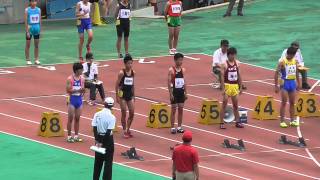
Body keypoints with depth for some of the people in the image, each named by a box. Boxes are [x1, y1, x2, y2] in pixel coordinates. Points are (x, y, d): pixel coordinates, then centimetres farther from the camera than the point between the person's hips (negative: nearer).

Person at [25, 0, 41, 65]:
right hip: (30, 29, -3)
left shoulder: (38, 10, 4)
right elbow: (26, 21, -8)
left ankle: (36, 59, 13)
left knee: (37, 45, 7)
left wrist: (40, 30, 6)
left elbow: (40, 21, 9)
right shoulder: (27, 10, -6)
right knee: (28, 45, 2)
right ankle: (28, 60, 8)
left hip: (37, 29, 3)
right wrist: (27, 31, -13)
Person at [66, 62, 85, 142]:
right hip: (72, 99, -5)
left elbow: (82, 89, 11)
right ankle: (69, 136, 6)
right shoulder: (70, 79, -10)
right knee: (70, 118, 1)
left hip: (79, 99, 5)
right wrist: (78, 90, -22)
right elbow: (68, 90, -13)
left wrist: (83, 91, -12)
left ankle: (76, 136, 16)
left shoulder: (82, 79, 5)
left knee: (77, 118, 9)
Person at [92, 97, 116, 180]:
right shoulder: (111, 117, -15)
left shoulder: (97, 114, -4)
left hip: (99, 138, 4)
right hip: (108, 139, -4)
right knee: (108, 161, 4)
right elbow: (109, 131, -18)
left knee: (98, 160, 16)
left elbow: (94, 128, -6)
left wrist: (97, 141, -4)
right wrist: (103, 143, -12)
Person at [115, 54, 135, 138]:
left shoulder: (133, 72, 4)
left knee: (132, 113, 2)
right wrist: (117, 96, -11)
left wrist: (133, 95, 13)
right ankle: (124, 131, 9)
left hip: (130, 94, 5)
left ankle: (128, 129, 17)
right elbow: (117, 84, -8)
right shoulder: (122, 73, -12)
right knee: (124, 113, -1)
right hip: (123, 94, -5)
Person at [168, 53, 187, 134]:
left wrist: (186, 93, 8)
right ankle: (172, 128, 3)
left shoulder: (183, 70, 7)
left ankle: (179, 127, 13)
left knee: (181, 109, 6)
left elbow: (184, 82, 12)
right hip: (175, 91, -5)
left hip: (181, 91, 5)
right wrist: (171, 94, -15)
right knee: (173, 109, -1)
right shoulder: (171, 70, -8)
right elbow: (169, 82, -10)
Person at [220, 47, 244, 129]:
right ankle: (221, 123, 1)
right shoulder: (224, 64, -9)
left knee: (235, 105, 11)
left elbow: (239, 75, 10)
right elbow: (222, 77, -11)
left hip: (235, 86, 5)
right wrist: (223, 89, -16)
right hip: (227, 85, -5)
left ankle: (237, 122, 18)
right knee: (224, 104, -2)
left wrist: (241, 87, 8)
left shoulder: (237, 63, 5)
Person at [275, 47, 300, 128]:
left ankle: (292, 120, 16)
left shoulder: (295, 61, 5)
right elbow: (276, 73, -12)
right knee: (284, 102, -5)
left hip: (293, 82, 6)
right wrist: (276, 86, -15)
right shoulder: (282, 62, -12)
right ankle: (282, 121, -1)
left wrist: (298, 83, 16)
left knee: (292, 102, 9)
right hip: (285, 82, -6)